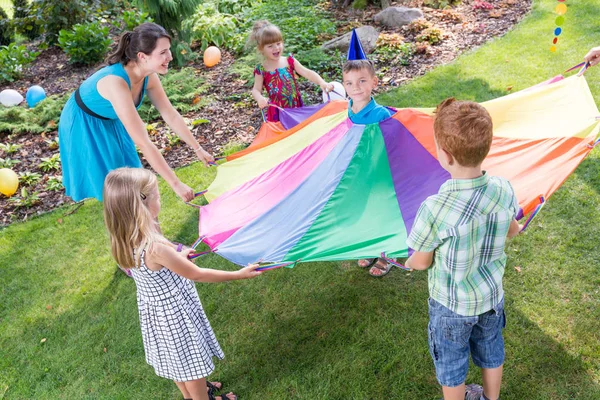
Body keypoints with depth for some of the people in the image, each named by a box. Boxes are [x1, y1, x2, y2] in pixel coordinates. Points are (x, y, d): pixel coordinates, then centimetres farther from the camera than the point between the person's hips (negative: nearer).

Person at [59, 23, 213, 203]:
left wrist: (198, 149, -3)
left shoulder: (149, 76, -19)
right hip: (84, 126, -7)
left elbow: (171, 115, -6)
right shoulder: (117, 82, -42)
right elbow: (143, 143, -43)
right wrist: (176, 183, -41)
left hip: (111, 122, 7)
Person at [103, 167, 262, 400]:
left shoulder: (123, 242, -12)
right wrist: (239, 275, -16)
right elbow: (197, 275, -26)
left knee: (176, 360, 30)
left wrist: (177, 257, 18)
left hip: (154, 311, 8)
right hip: (175, 313, -8)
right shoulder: (155, 248, -37)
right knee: (191, 363, 17)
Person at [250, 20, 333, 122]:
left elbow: (307, 73, -4)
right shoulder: (262, 70, -5)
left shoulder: (290, 61, 1)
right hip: (278, 112, -2)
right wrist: (260, 98, -31)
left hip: (296, 106, 3)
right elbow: (256, 90, -6)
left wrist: (322, 83, -20)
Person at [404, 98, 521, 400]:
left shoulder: (435, 208, -36)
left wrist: (408, 262, 2)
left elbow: (421, 262, -20)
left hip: (452, 306, -5)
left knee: (451, 369, 22)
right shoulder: (503, 189, -20)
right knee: (492, 355, 31)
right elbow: (513, 230, 1)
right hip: (492, 297, 5)